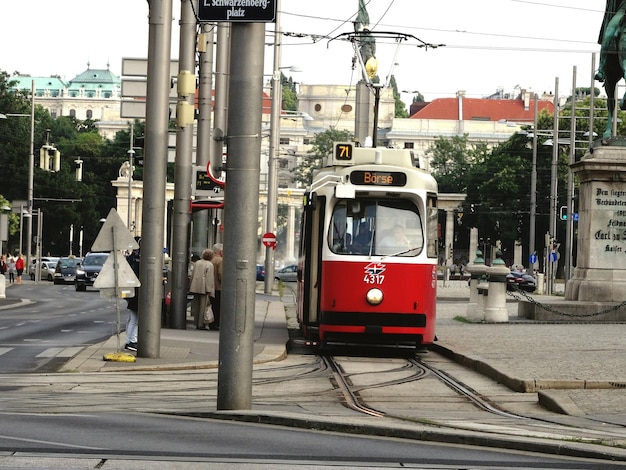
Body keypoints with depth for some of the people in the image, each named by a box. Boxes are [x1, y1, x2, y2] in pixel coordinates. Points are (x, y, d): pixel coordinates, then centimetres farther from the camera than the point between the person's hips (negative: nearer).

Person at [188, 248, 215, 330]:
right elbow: (209, 277, -13)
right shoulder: (209, 265, -9)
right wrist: (208, 290, -13)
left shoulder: (197, 263, 9)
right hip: (204, 288, -6)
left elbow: (192, 275, 14)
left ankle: (197, 323, 15)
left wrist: (191, 286, 20)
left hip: (196, 287, 6)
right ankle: (201, 324, -1)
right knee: (203, 305, -1)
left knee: (196, 305, 11)